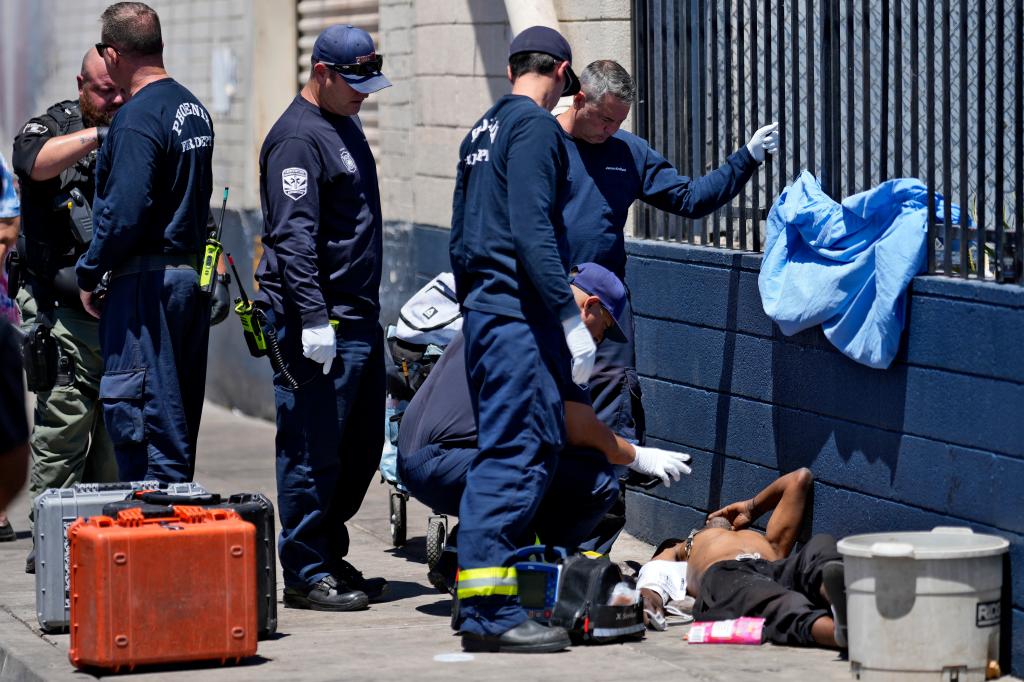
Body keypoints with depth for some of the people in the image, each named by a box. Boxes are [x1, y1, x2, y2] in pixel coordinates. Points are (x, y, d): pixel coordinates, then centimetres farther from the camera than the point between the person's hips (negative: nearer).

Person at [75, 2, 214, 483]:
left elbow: (124, 213, -22)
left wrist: (89, 274, -10)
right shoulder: (194, 109, 13)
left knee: (132, 410, -6)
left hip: (146, 281, -9)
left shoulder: (136, 119, -16)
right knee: (177, 416, 15)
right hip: (191, 276, 9)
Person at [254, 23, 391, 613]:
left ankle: (331, 558, 24)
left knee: (362, 448, 13)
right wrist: (313, 320, -25)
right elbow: (293, 236, -20)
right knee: (313, 453, -5)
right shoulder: (299, 137, -13)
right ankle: (307, 575, 1)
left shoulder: (347, 127, 18)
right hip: (318, 324, -10)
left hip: (360, 319, 10)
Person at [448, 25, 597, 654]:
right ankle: (490, 612, -14)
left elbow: (460, 238, 21)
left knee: (506, 452, 13)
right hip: (522, 315, -10)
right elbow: (533, 231, -18)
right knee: (519, 454, -11)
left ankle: (484, 602, 14)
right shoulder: (536, 126, -9)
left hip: (483, 312, 10)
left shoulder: (483, 131, 19)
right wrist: (571, 318, -19)